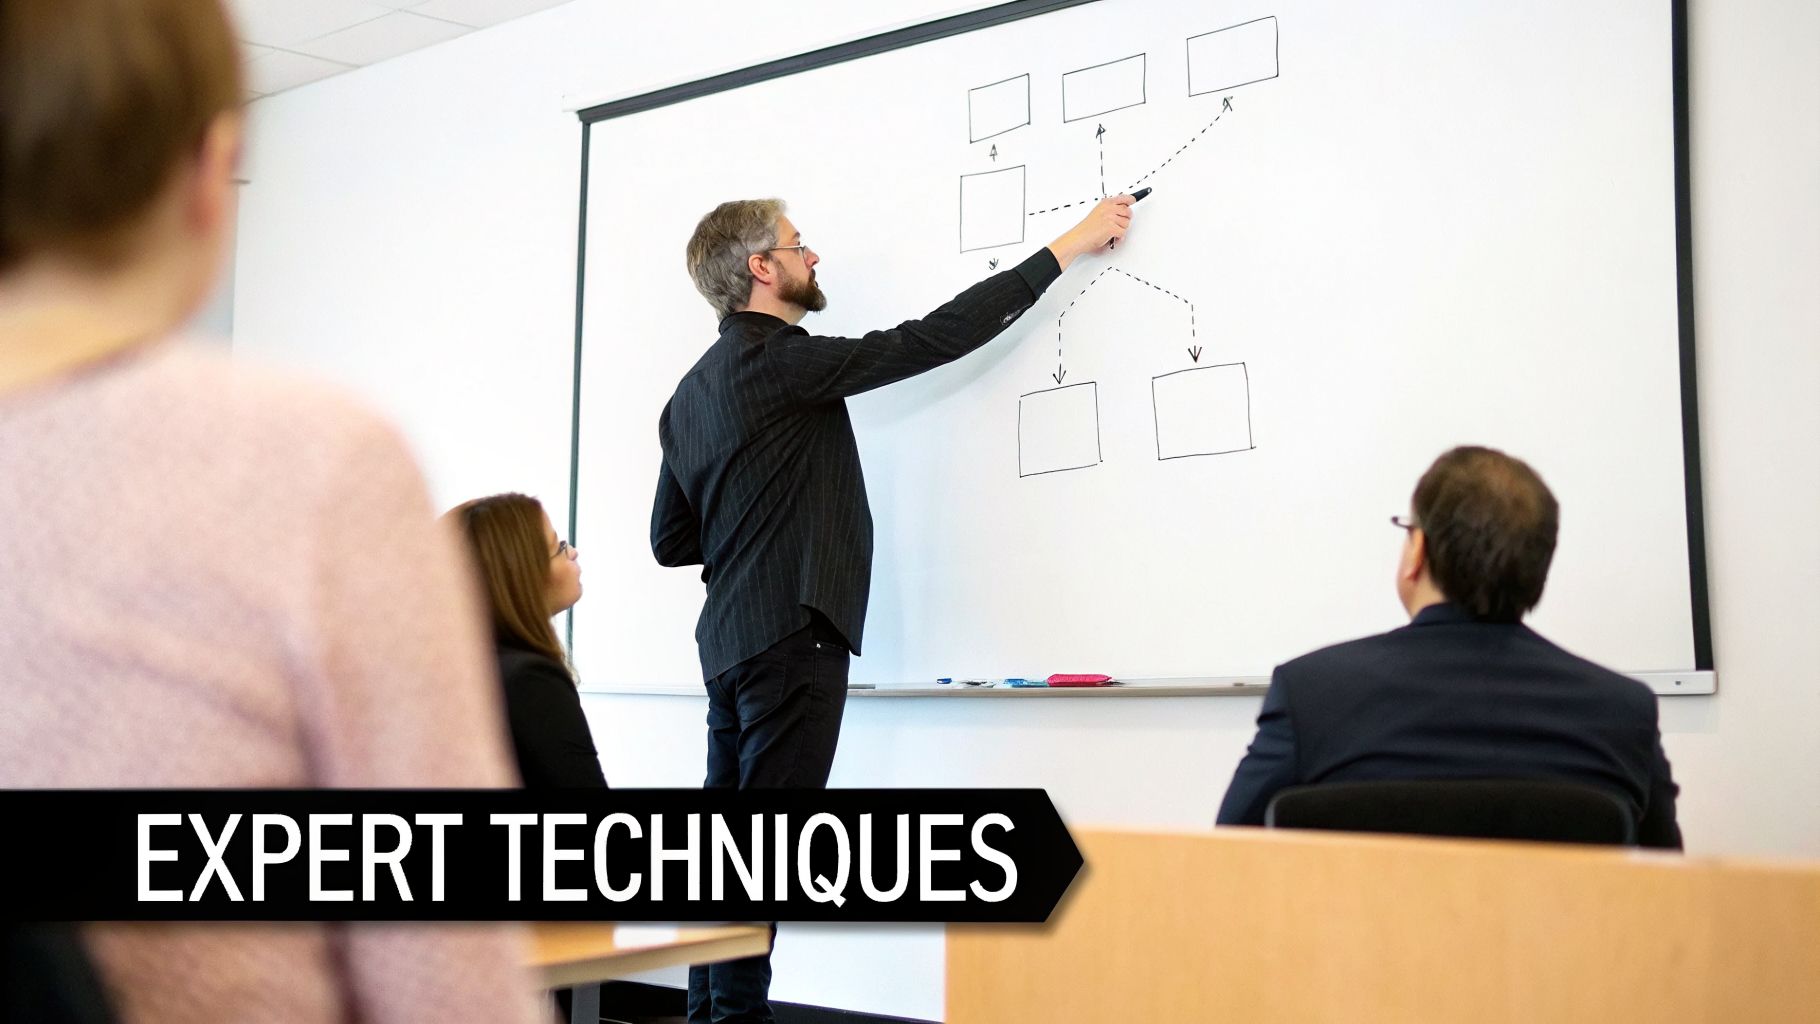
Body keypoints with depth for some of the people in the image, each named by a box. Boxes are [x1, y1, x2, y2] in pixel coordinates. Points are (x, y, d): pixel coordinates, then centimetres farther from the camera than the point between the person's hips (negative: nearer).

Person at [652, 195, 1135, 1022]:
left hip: (728, 642, 9)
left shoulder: (690, 394, 15)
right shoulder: (778, 360, -11)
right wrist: (1067, 247, -7)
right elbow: (932, 340, -12)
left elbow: (670, 540, 18)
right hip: (790, 635, -9)